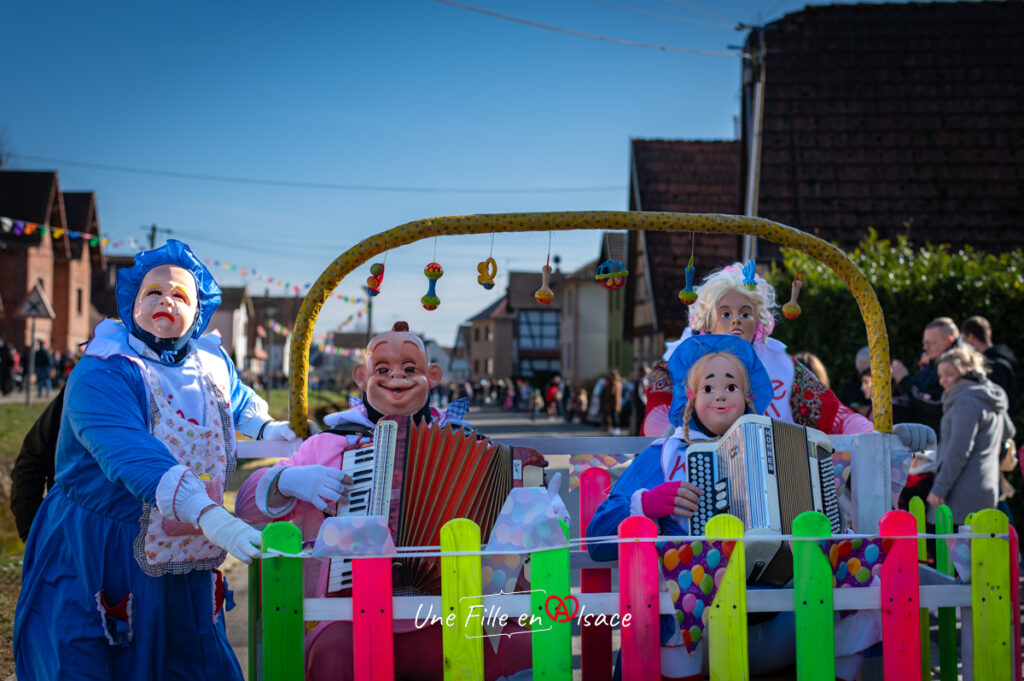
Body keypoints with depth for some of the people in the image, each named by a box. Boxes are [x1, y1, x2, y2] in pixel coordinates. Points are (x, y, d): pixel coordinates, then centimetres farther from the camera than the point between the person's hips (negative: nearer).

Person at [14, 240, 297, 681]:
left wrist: (265, 428, 12)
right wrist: (210, 516, -47)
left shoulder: (213, 364, 5)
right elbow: (135, 457, -35)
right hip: (94, 564, -6)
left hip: (180, 560, 6)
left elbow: (237, 399, 32)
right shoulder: (101, 375, -18)